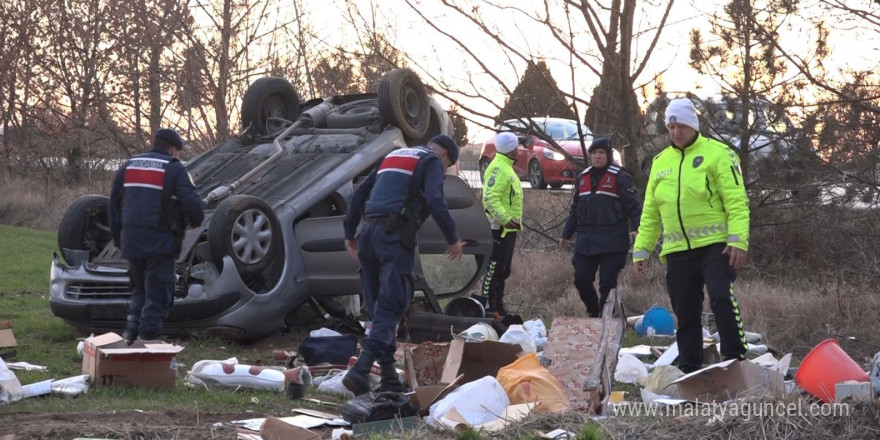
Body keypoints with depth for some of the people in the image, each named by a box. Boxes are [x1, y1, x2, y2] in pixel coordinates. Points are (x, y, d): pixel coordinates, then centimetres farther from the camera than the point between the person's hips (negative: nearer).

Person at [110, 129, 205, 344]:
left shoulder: (128, 166, 14)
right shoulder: (174, 170, -5)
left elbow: (115, 203, 18)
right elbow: (193, 203, -13)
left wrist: (117, 237, 25)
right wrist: (195, 221, 9)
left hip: (131, 240, 6)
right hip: (160, 242, -6)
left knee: (140, 288, 21)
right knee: (158, 293, 1)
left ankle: (131, 331, 13)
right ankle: (147, 336, -3)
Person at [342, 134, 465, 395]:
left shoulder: (392, 157, 29)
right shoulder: (432, 162, 6)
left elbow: (359, 195, 26)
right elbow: (435, 202, -11)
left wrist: (350, 234, 27)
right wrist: (453, 239, -4)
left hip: (368, 233, 8)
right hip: (395, 235, -7)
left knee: (379, 307, 11)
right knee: (391, 306, -10)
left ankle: (389, 379, 12)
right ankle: (360, 370, -24)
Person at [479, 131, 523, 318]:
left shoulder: (506, 168, 20)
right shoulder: (499, 169, -15)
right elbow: (491, 198, -25)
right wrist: (505, 218, -30)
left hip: (508, 228, 11)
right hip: (500, 228, -11)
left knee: (502, 271, 14)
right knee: (495, 269, -10)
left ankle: (498, 308, 20)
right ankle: (488, 308, -10)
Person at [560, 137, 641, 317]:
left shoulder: (620, 177, -2)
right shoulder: (582, 178, 15)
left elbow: (633, 206, -6)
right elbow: (574, 209, 22)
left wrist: (636, 228, -21)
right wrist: (566, 234, 22)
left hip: (612, 241, -5)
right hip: (586, 240, 5)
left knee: (608, 282, -3)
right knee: (581, 279, 4)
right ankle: (593, 311, 26)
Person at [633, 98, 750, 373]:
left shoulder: (717, 154, -2)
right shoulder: (660, 162, 15)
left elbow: (736, 201, -9)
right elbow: (650, 214, 20)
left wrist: (738, 240, -20)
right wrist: (641, 250, 14)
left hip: (715, 245, -5)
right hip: (677, 251, 5)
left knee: (721, 298, -23)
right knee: (685, 315, 8)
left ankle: (736, 359, -17)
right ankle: (689, 372, 15)